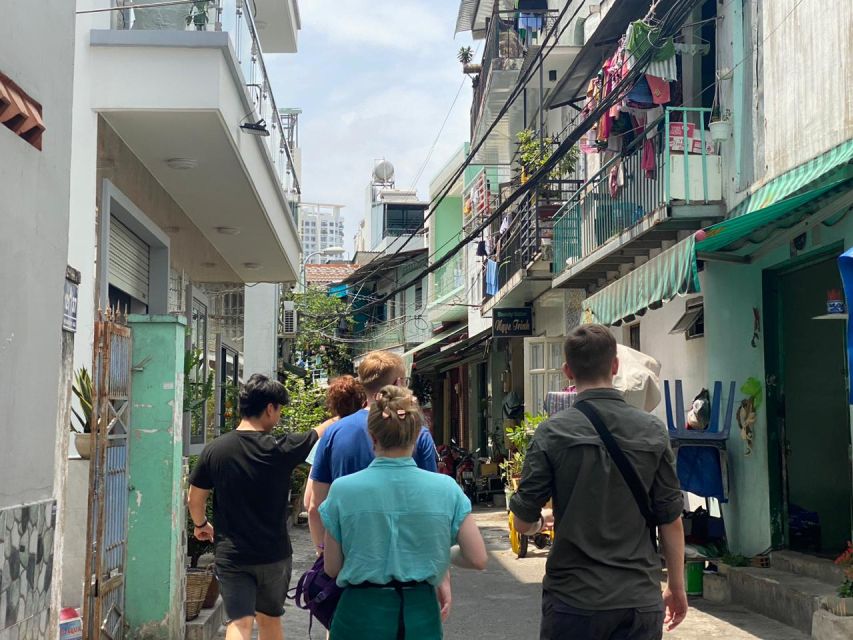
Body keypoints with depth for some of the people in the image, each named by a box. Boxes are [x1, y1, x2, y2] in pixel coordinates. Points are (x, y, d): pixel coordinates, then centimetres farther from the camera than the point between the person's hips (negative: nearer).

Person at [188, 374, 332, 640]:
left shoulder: (214, 450, -7)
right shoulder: (282, 449, -14)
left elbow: (195, 498, 4)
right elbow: (322, 433, 0)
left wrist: (200, 524, 23)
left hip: (230, 556, 1)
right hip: (273, 555, 0)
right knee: (269, 619, 20)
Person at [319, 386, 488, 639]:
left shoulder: (343, 490, -11)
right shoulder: (445, 489, -9)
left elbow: (332, 568, -3)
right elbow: (478, 559, -7)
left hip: (362, 611, 0)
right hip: (420, 612, 1)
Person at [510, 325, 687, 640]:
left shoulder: (552, 433, -9)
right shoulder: (653, 431, -3)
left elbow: (523, 521, -4)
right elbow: (671, 519, 1)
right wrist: (677, 587, 14)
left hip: (574, 599, -2)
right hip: (641, 600, 2)